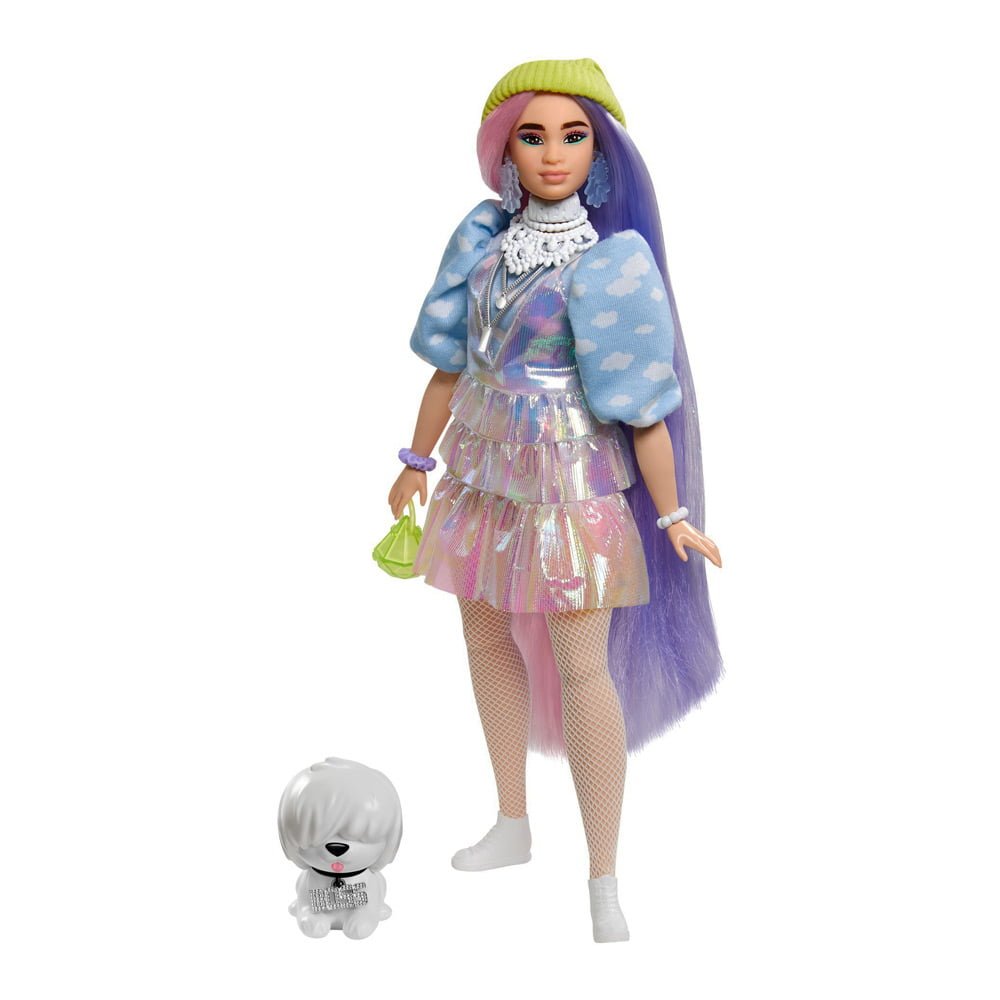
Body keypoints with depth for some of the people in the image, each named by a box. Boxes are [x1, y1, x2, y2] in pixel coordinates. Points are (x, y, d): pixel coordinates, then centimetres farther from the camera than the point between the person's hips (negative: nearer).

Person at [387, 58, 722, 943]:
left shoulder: (613, 259, -13)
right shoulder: (484, 236, 2)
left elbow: (641, 399, -13)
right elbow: (450, 361, 9)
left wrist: (671, 514, -11)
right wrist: (419, 460, 13)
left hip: (571, 474, -6)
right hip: (485, 464, 6)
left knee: (580, 666, -6)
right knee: (488, 638, 15)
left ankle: (604, 881, 5)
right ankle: (513, 826, 34)